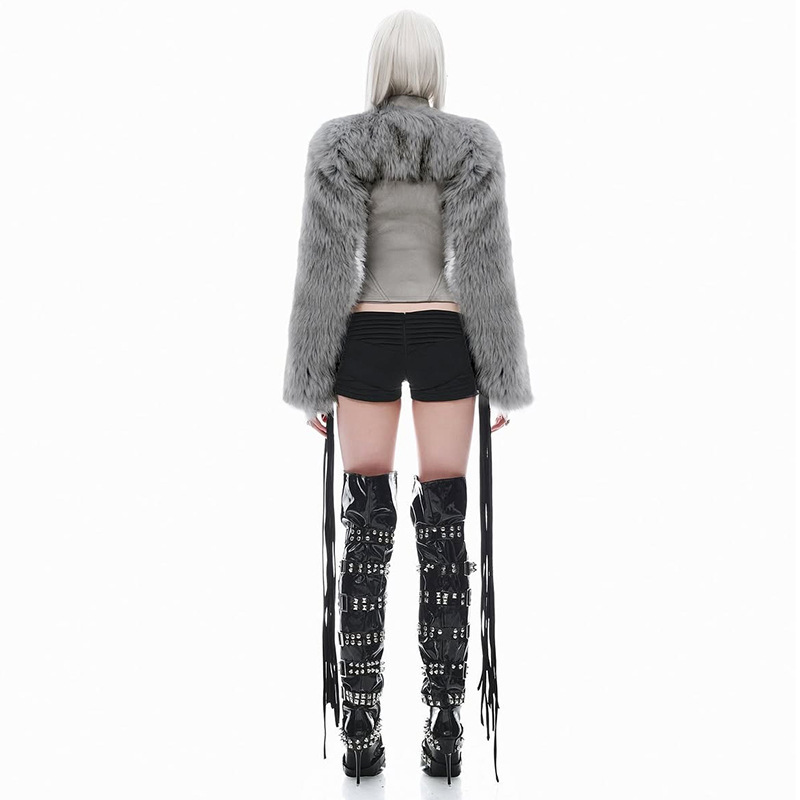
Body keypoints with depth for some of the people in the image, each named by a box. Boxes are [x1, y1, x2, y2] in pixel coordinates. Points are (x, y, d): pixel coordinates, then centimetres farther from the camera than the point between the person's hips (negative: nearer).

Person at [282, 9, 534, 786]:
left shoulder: (335, 145, 1)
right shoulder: (474, 146, 1)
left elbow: (322, 266, -4)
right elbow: (486, 267, -4)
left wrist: (313, 380, 2)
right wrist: (503, 380, 1)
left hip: (364, 343, 0)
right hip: (444, 342, 0)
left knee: (364, 533, 5)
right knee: (444, 533, 3)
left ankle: (361, 735, 8)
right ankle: (444, 735, 7)